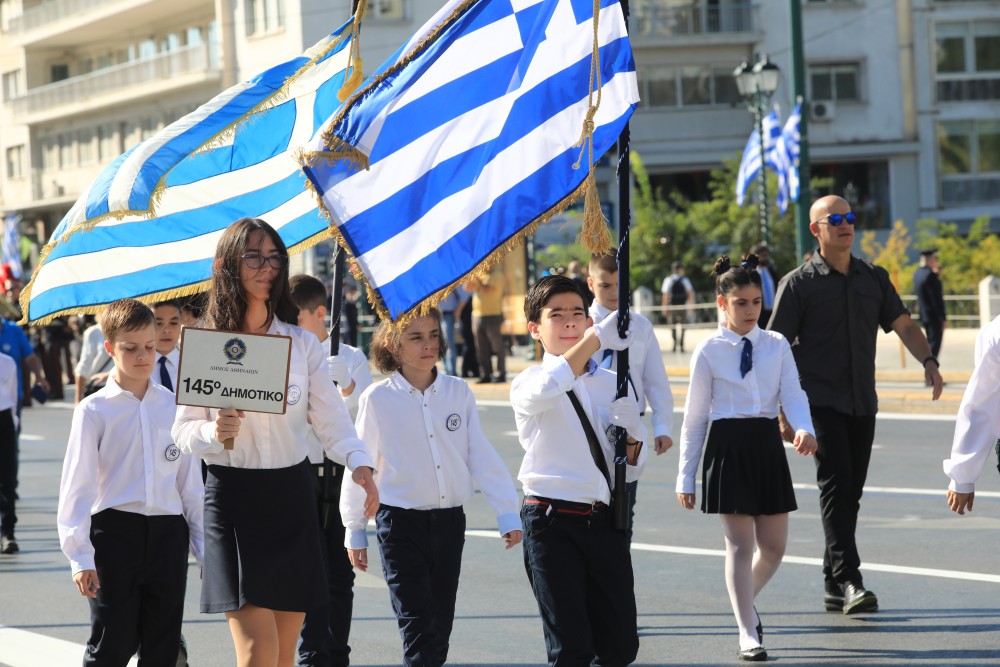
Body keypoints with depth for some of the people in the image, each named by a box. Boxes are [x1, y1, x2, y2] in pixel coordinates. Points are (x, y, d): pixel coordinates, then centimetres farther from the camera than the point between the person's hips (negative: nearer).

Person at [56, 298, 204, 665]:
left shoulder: (171, 406, 9)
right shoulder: (94, 410, -1)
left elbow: (190, 481, 13)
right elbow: (77, 486, -4)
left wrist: (204, 546, 11)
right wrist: (80, 557, -11)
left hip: (168, 532, 3)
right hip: (115, 531, -3)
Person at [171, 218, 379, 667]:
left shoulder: (301, 344, 8)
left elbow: (331, 417, 0)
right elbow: (183, 430, 1)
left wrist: (359, 463, -18)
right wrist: (213, 432, -21)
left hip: (292, 495, 3)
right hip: (232, 495, -3)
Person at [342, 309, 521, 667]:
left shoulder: (458, 392, 2)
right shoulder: (378, 399, -6)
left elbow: (483, 457, 3)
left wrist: (507, 513, -2)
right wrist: (354, 529, 5)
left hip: (449, 520, 4)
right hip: (400, 523, -3)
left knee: (440, 624, 9)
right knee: (418, 626, -10)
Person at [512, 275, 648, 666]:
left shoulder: (610, 385, 13)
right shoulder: (528, 383, -2)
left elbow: (632, 471, 17)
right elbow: (545, 389, -30)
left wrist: (631, 434, -5)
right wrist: (597, 338, -39)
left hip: (605, 522, 5)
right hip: (552, 523, -5)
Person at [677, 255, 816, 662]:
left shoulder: (777, 346, 7)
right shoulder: (708, 352, 0)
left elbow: (792, 394, -4)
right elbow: (695, 417, 3)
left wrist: (804, 428, -26)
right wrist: (685, 476, 2)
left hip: (767, 445, 3)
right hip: (728, 446, -3)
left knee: (774, 546, 6)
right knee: (740, 544, -4)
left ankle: (745, 600, 36)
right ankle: (748, 635, 2)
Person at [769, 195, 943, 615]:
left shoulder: (873, 278, 12)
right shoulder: (798, 284, -4)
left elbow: (903, 325, 15)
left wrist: (928, 361, -5)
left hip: (862, 404, 5)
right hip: (820, 403, -5)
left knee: (851, 492, 8)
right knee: (836, 487, -15)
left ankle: (833, 587, 16)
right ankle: (848, 581, -21)